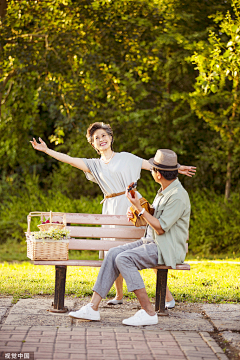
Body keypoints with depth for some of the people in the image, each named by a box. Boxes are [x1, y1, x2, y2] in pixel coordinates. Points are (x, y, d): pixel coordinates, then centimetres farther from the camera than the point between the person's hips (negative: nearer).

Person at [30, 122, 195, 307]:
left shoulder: (125, 158, 8)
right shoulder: (94, 165, 15)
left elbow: (152, 165, 11)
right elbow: (70, 160, 10)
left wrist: (176, 168, 10)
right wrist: (46, 150, 4)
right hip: (112, 210, 3)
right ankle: (119, 295, 20)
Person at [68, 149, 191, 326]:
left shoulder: (178, 196, -18)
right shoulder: (164, 191, 15)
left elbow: (160, 228, -20)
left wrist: (139, 208, -17)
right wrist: (136, 214, 6)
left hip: (167, 249, -9)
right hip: (151, 242, 9)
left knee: (124, 259, -26)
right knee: (113, 253, -8)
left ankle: (149, 312, -22)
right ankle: (93, 308, -11)